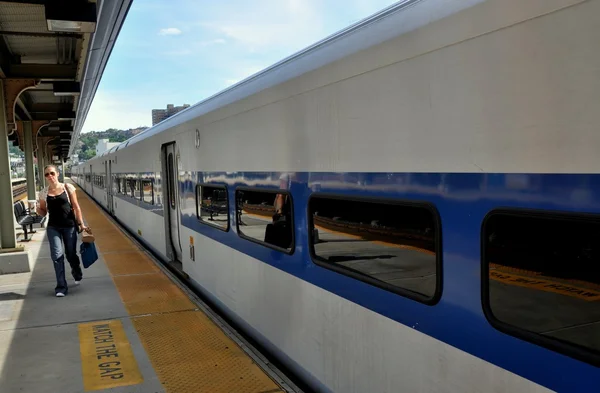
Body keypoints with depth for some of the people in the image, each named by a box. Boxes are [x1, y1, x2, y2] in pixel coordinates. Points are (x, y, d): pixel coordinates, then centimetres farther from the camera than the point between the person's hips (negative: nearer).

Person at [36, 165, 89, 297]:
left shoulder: (67, 187, -3)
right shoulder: (44, 192, 3)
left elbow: (76, 207, -1)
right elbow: (43, 212, 11)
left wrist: (81, 224, -3)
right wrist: (38, 209, -12)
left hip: (69, 225, -1)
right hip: (53, 227, 1)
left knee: (71, 254, 9)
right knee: (57, 255, -8)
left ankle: (77, 274, 42)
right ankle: (61, 287, 1)